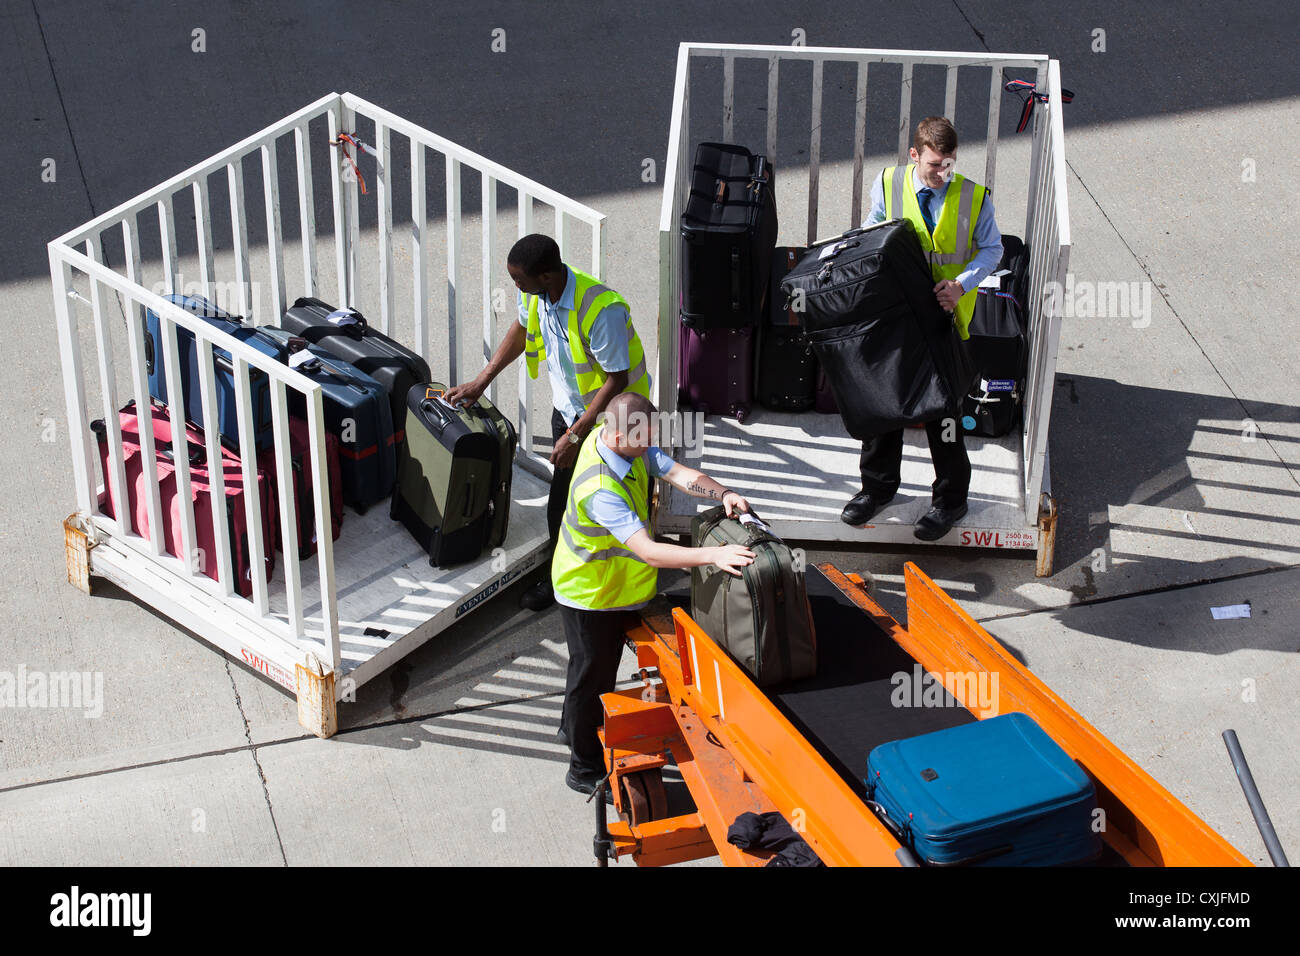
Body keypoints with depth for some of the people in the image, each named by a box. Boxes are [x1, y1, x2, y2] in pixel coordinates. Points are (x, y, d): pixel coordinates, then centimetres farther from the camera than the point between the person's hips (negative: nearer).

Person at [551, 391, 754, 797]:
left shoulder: (629, 444, -15)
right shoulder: (599, 490, -41)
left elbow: (678, 473, -13)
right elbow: (649, 551, -44)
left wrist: (723, 494, -30)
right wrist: (713, 555, -50)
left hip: (612, 583, 9)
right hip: (590, 593, -9)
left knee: (602, 662, 29)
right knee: (592, 675, 9)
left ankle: (576, 724, 54)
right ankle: (586, 770, 27)